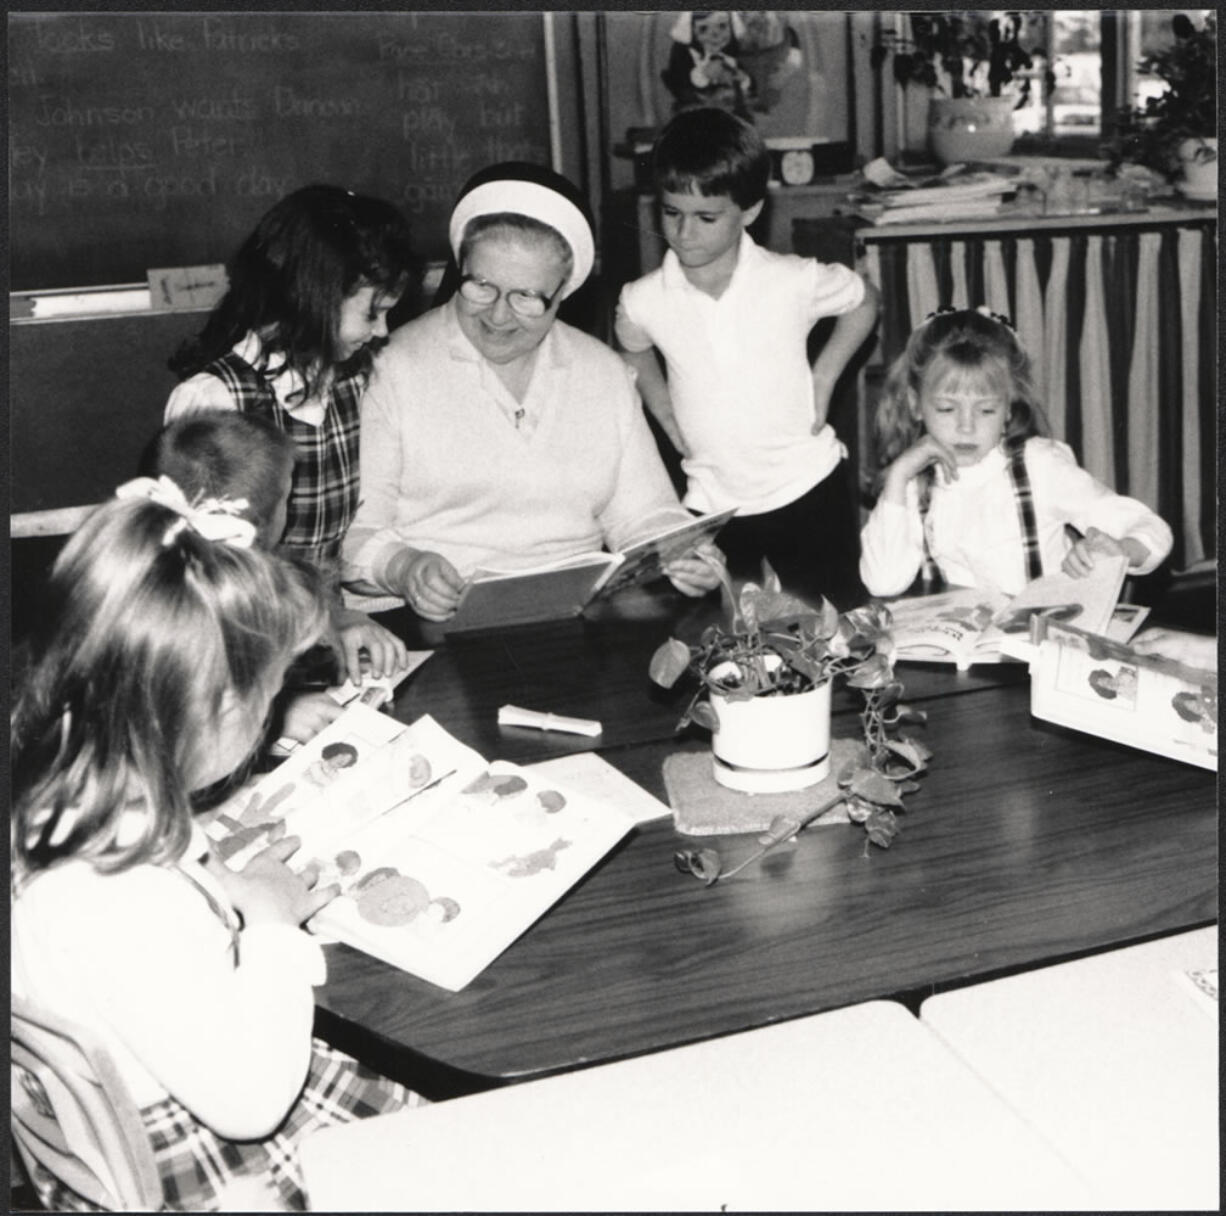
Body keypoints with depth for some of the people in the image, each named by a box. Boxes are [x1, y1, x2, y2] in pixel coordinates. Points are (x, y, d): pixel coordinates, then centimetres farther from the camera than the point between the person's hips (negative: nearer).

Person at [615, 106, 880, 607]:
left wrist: (823, 377, -2)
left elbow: (864, 302, 7)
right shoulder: (643, 300, -8)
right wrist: (666, 414, 3)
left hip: (809, 489, -1)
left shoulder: (795, 281, -13)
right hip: (711, 504, 1)